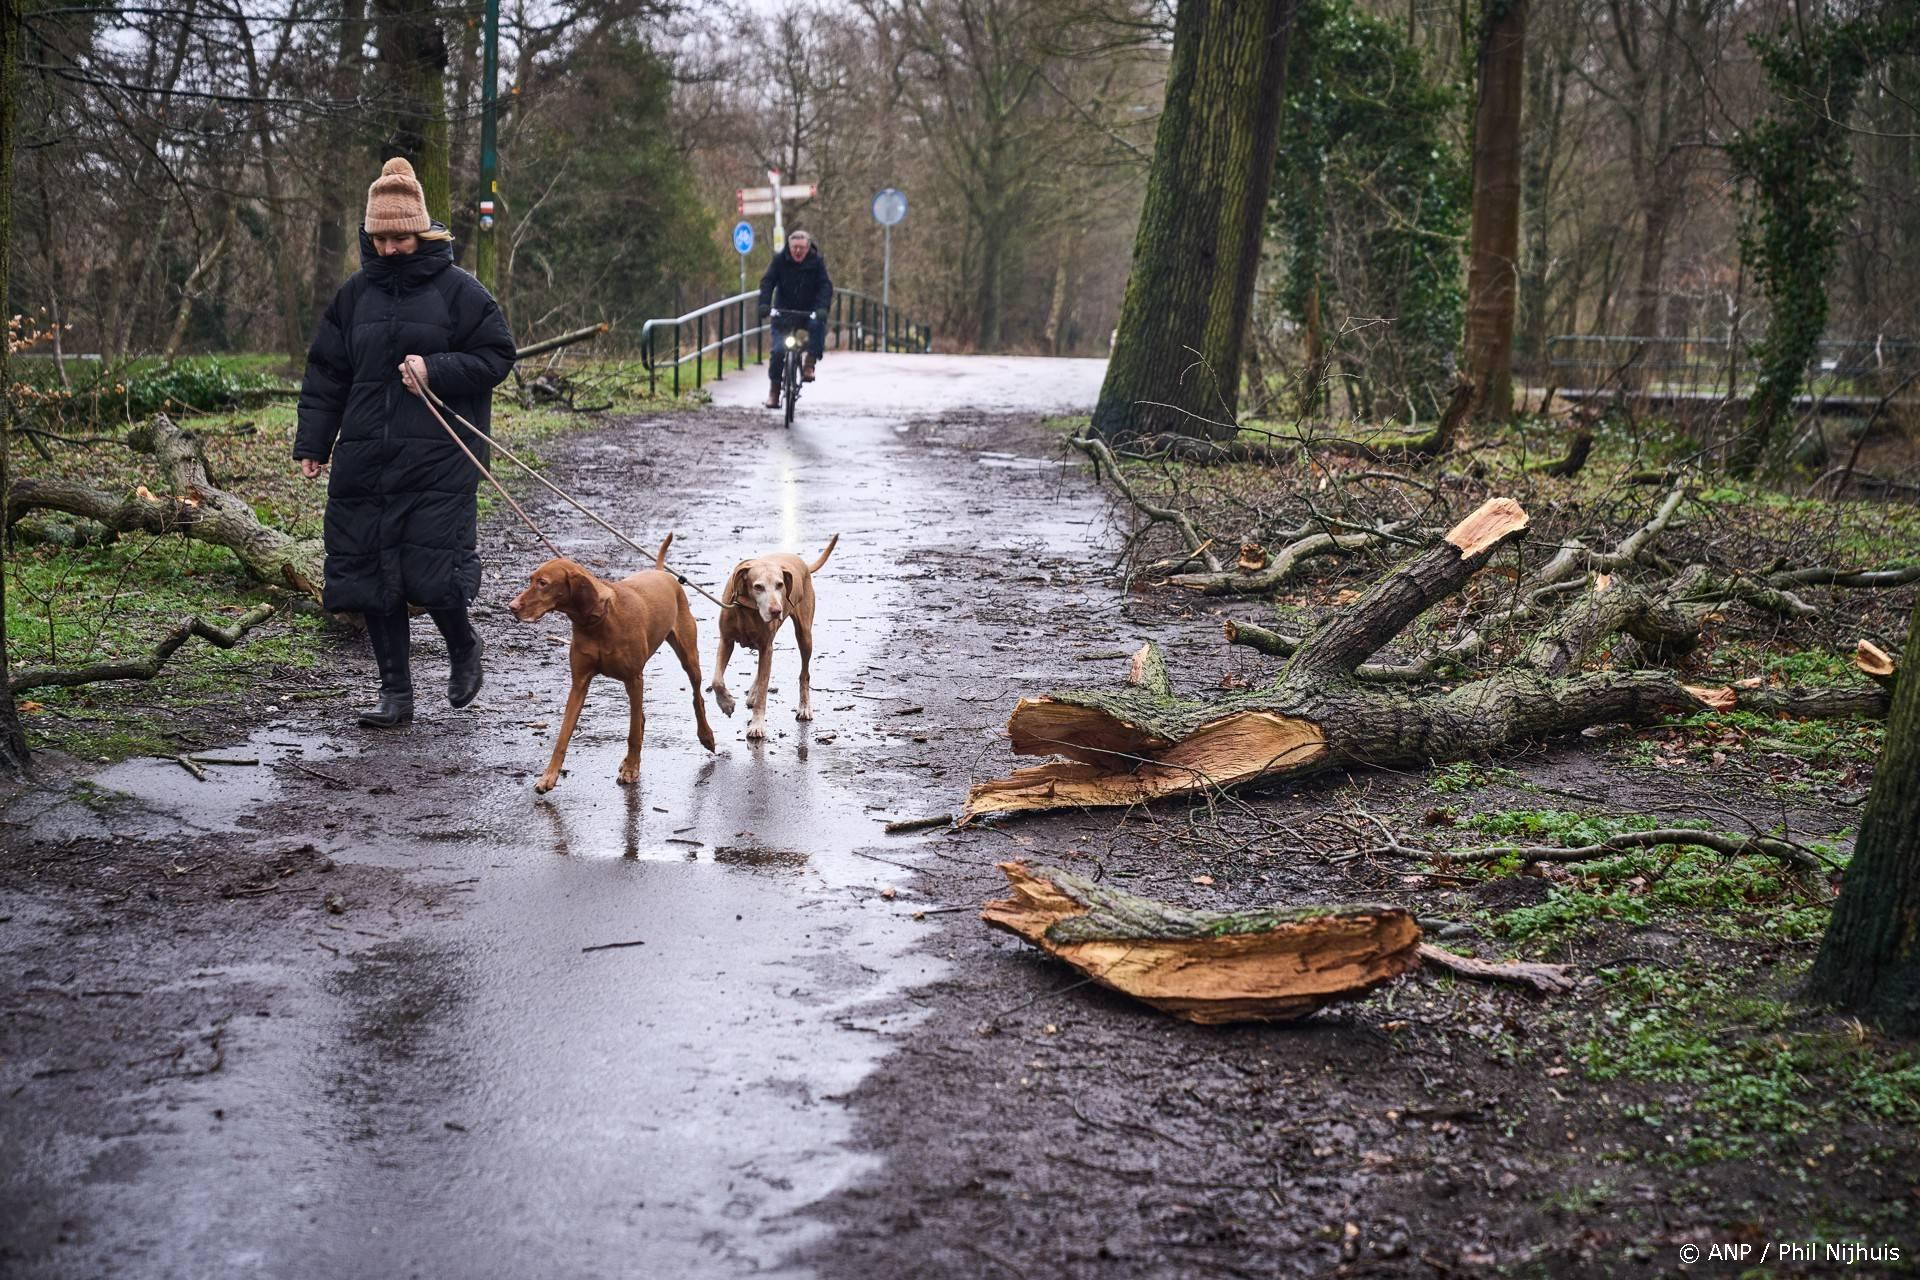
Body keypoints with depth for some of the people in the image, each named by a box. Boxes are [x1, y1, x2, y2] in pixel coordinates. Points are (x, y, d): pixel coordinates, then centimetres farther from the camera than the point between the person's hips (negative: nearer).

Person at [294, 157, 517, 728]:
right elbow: (326, 374, 13)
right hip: (366, 461, 4)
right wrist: (312, 443, 6)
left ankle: (463, 649, 22)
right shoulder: (356, 293, 11)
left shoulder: (458, 290, -1)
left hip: (439, 461, -4)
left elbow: (496, 357, 0)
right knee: (370, 574, 3)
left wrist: (435, 370, -14)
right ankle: (396, 693, 14)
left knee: (431, 573, -10)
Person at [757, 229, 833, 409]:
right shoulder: (780, 260, -6)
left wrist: (822, 308, -31)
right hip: (784, 310, 0)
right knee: (778, 350, -12)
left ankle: (810, 364, -22)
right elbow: (767, 282, -12)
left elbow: (826, 285, -14)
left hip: (809, 311, 0)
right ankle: (774, 390, 0)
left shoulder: (817, 261, -8)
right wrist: (764, 304, -29)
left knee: (817, 325, -34)